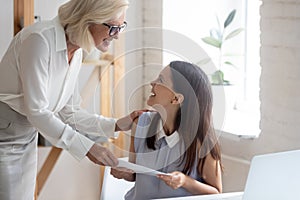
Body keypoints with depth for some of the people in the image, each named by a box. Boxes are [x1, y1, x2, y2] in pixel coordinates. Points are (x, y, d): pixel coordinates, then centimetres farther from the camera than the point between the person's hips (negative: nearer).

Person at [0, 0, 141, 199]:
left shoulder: (76, 52, -1)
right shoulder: (40, 39, -25)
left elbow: (69, 113, 5)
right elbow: (36, 112, -26)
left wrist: (115, 125, -5)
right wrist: (86, 147, -27)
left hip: (27, 137, 8)